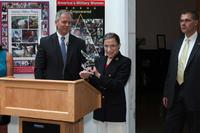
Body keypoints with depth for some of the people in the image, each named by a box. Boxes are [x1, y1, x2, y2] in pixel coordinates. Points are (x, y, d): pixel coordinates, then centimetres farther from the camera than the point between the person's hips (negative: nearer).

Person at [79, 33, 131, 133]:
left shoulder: (125, 62, -8)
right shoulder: (100, 60, 8)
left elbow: (118, 85, -18)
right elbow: (95, 83, 12)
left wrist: (99, 76, -26)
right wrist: (88, 77, -9)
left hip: (115, 110, -5)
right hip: (100, 108, 5)